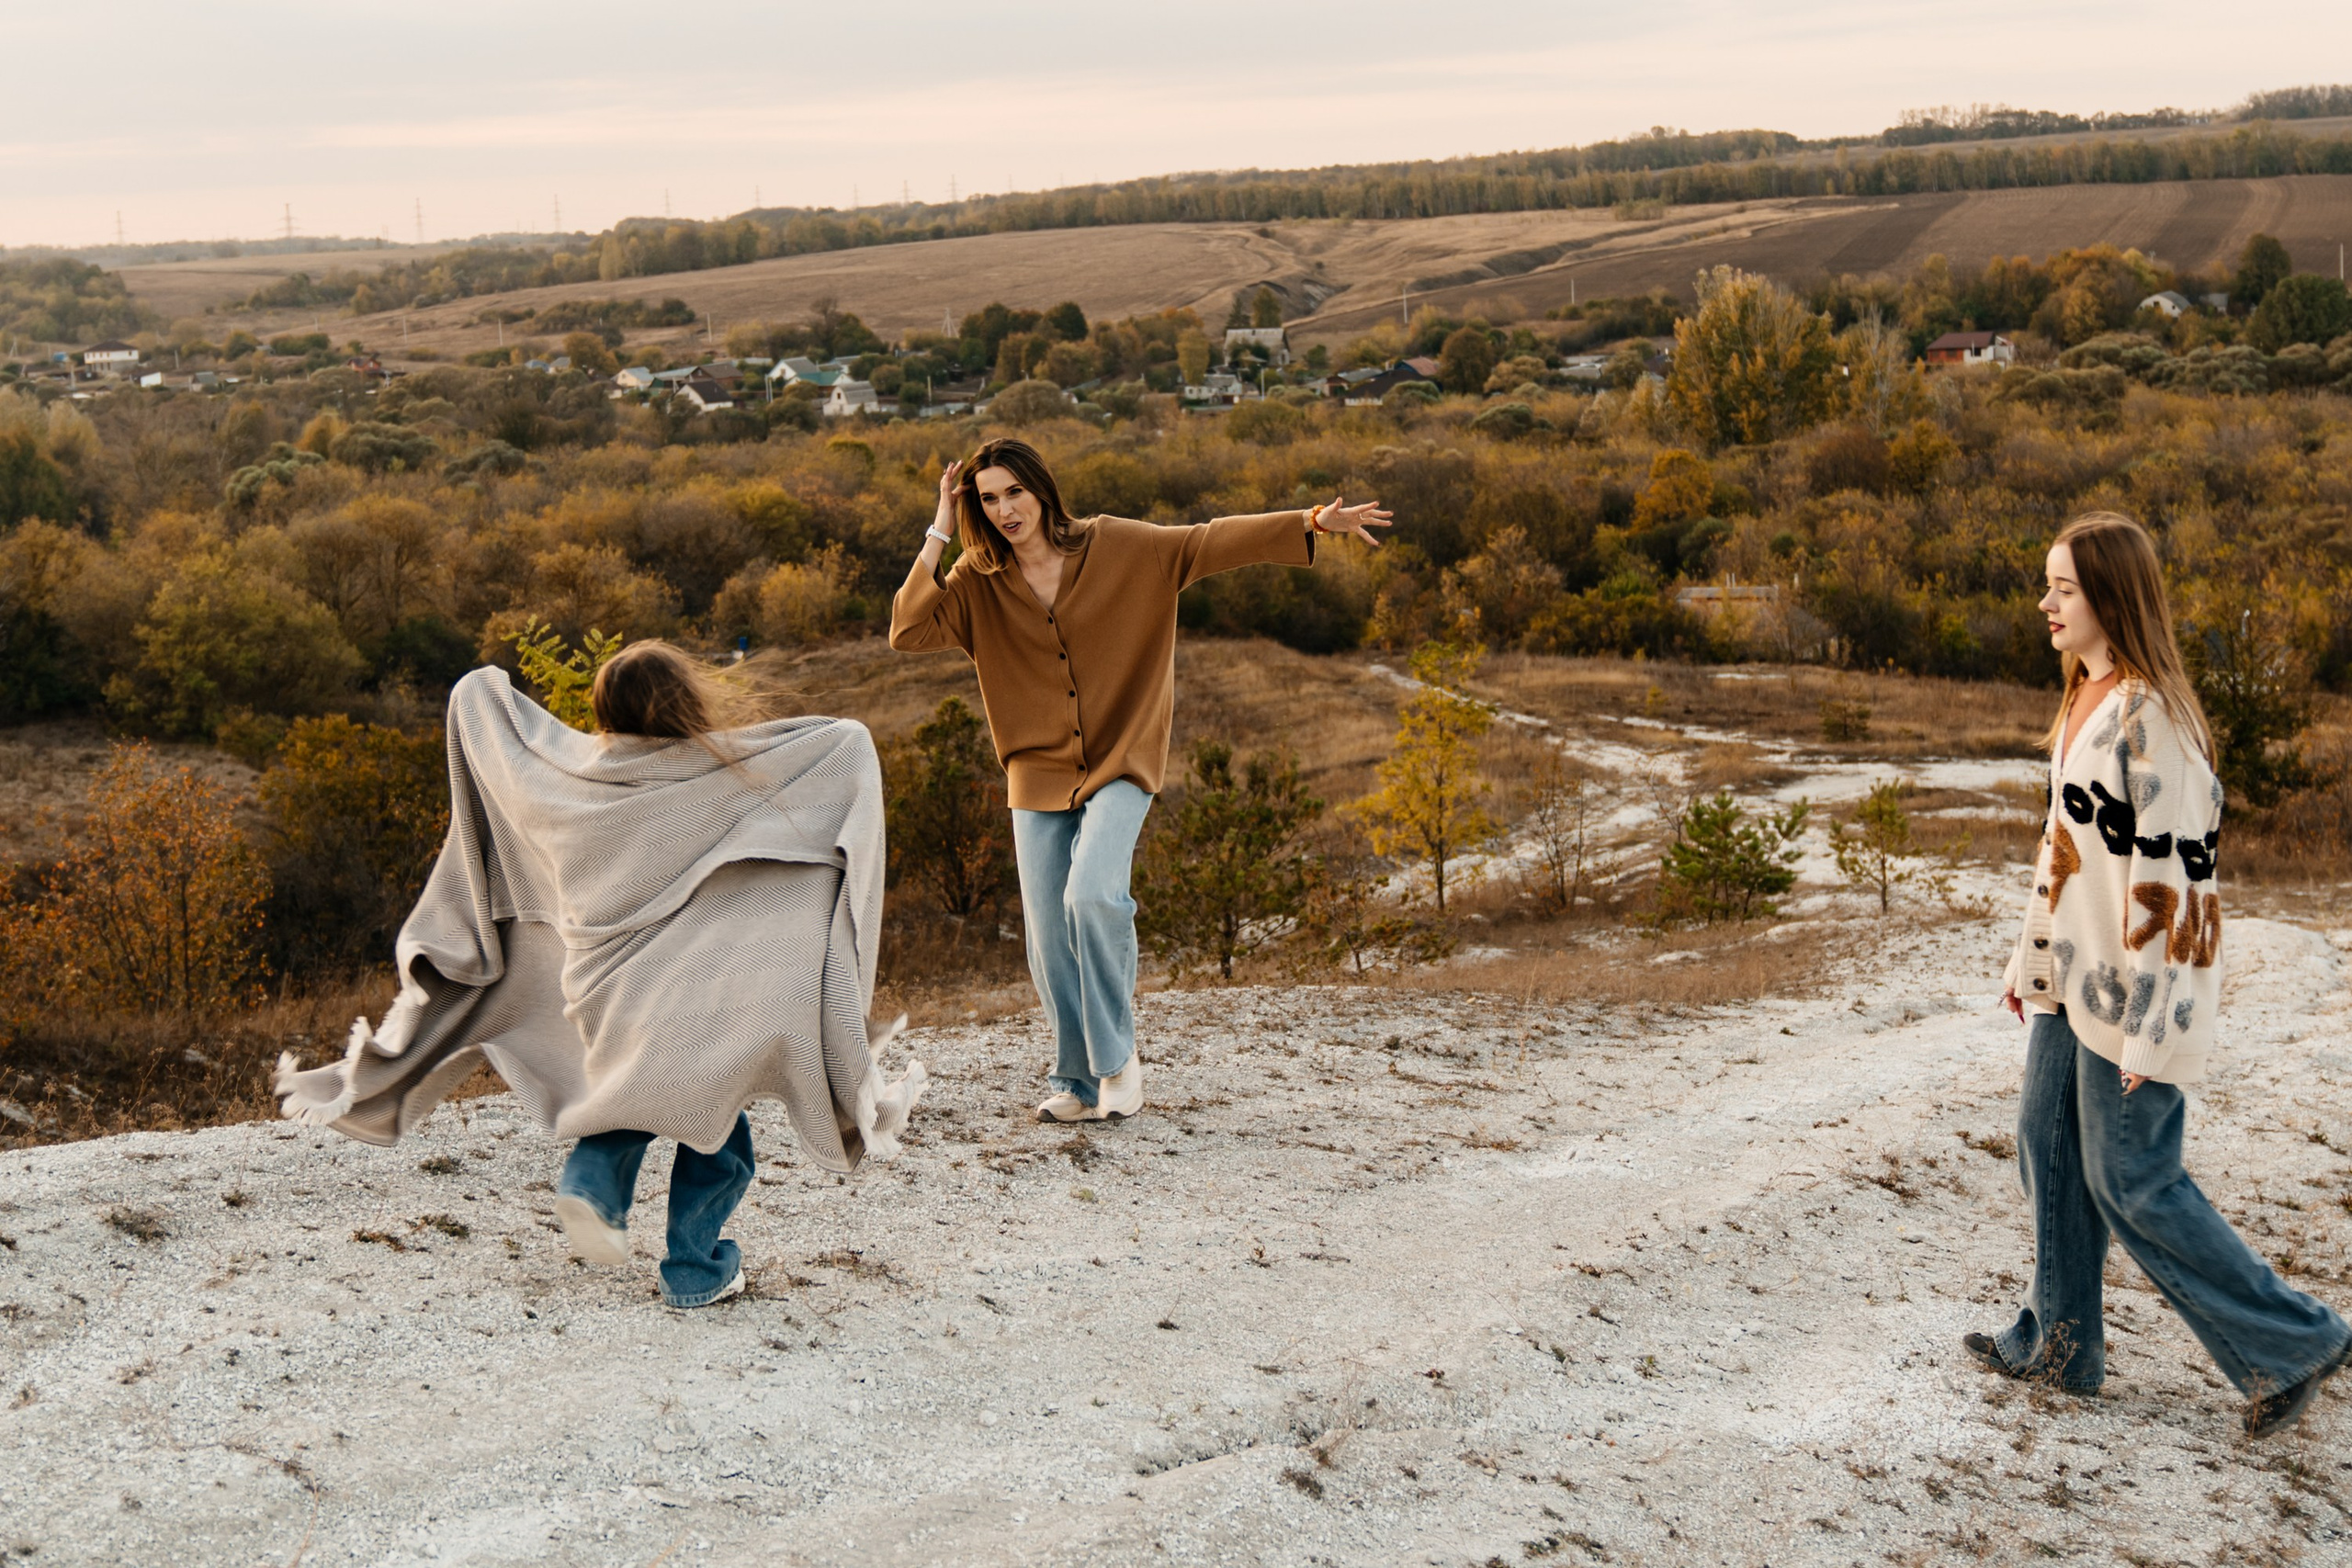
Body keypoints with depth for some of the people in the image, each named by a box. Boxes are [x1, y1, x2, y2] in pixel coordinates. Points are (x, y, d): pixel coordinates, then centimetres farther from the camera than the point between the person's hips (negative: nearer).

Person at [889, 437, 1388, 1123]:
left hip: (1118, 766, -3)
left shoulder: (1118, 548, -3)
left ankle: (1117, 1055, -5)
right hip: (1038, 777, 3)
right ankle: (1078, 1082, 18)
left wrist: (1310, 523, -14)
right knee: (1050, 938, 2)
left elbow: (1212, 542, -5)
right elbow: (907, 632, -13)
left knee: (1094, 895, -24)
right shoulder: (978, 583, 0)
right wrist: (939, 534, -14)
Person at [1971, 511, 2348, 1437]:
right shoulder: (2085, 702, 9)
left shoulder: (2153, 718, -21)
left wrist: (2151, 1030, -21)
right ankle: (2060, 1343, 29)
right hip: (2075, 979, 9)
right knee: (2048, 1146, 15)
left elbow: (2172, 875, -22)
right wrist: (2032, 958, 21)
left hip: (2132, 988, -9)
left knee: (2130, 1182, 0)